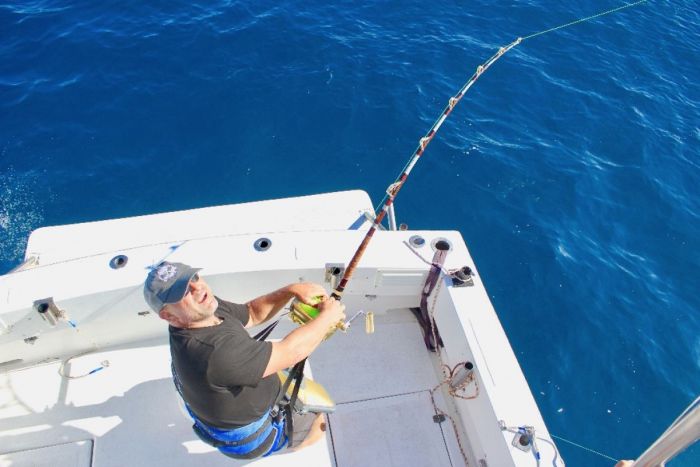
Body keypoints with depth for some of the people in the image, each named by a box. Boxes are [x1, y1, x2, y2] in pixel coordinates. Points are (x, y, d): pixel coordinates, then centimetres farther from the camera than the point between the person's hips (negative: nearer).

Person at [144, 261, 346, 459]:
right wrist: (328, 316, -23)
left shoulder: (208, 308, -16)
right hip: (248, 438, -8)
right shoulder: (213, 352, -43)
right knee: (318, 423, 10)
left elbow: (253, 313, 1)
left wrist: (291, 290, -15)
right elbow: (291, 352, -38)